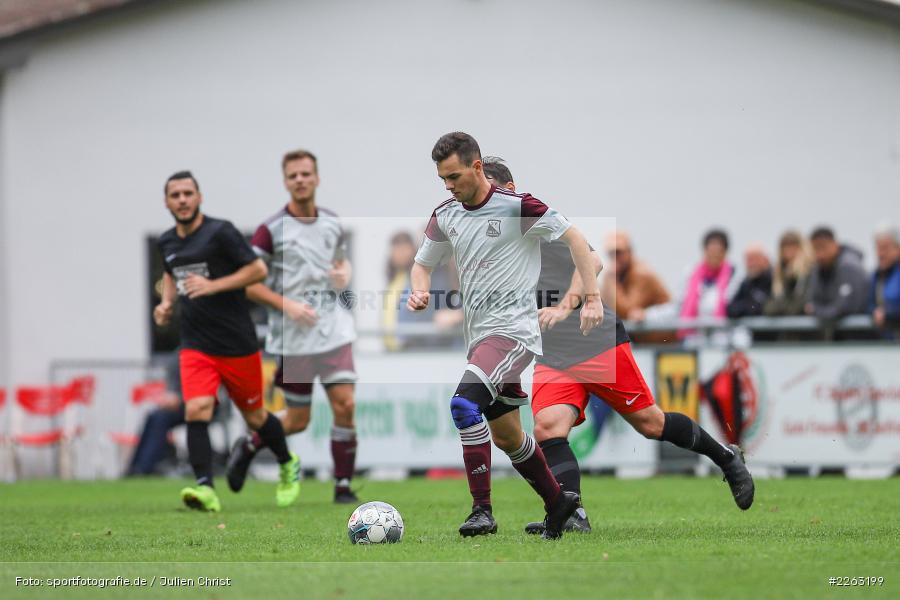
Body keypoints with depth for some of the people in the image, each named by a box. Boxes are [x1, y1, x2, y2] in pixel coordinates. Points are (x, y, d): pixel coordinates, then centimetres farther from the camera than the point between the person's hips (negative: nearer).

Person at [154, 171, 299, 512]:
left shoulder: (220, 233, -10)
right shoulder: (167, 242, 8)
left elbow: (258, 270, -12)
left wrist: (212, 286, -21)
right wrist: (166, 303, 10)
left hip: (237, 343, -4)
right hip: (196, 345, 4)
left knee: (254, 416, 10)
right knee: (196, 411, -19)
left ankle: (288, 466, 38)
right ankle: (205, 489, -27)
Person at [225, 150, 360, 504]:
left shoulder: (332, 223, 7)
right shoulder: (271, 230, -7)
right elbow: (247, 282, -7)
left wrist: (344, 274, 2)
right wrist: (287, 305, -17)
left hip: (334, 329, 3)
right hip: (294, 337, -3)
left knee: (345, 405, -10)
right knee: (298, 420, 5)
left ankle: (343, 486, 0)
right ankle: (247, 447, 33)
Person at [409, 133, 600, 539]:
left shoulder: (516, 207, -12)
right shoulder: (445, 215, 7)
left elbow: (574, 238, -7)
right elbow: (423, 264, 20)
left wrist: (592, 297, -14)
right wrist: (420, 291, -3)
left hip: (514, 329, -8)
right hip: (479, 335, 8)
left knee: (465, 403, -28)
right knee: (506, 437, 15)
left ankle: (482, 510, -27)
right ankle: (558, 502, 35)